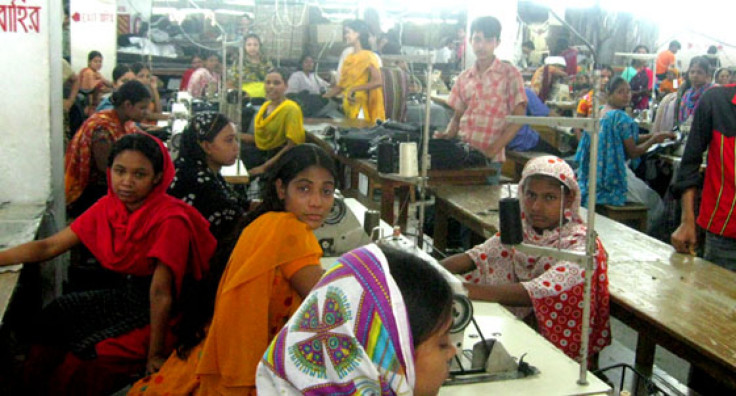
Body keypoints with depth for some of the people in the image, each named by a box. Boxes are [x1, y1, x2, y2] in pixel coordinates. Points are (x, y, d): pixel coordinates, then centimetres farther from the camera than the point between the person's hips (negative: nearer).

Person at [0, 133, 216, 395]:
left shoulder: (169, 220, -25)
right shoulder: (107, 207, -2)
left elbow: (160, 293, -23)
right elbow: (49, 247, 2)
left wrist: (156, 355, -18)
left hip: (162, 313, -7)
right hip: (127, 295, 7)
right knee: (52, 319, 2)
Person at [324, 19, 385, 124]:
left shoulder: (369, 57, -5)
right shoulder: (348, 58, 14)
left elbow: (378, 82, -18)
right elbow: (341, 86, 15)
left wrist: (355, 89, -24)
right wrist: (322, 97, 7)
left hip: (363, 107, -6)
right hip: (348, 107, 6)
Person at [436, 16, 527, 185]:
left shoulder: (509, 74, 0)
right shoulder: (464, 77, 13)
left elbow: (518, 117, -5)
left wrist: (494, 148, -16)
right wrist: (448, 134, -4)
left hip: (489, 159, -3)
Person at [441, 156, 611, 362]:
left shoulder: (581, 245, -18)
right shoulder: (520, 227, 1)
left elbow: (536, 293, -30)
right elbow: (474, 258, -5)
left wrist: (457, 288, -39)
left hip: (559, 347, -5)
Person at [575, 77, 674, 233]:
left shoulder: (599, 113, 8)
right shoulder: (622, 118, -18)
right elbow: (633, 153, -13)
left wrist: (653, 135, 7)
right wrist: (654, 140, 1)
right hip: (615, 179, -9)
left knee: (646, 188, 29)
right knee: (657, 205, 8)